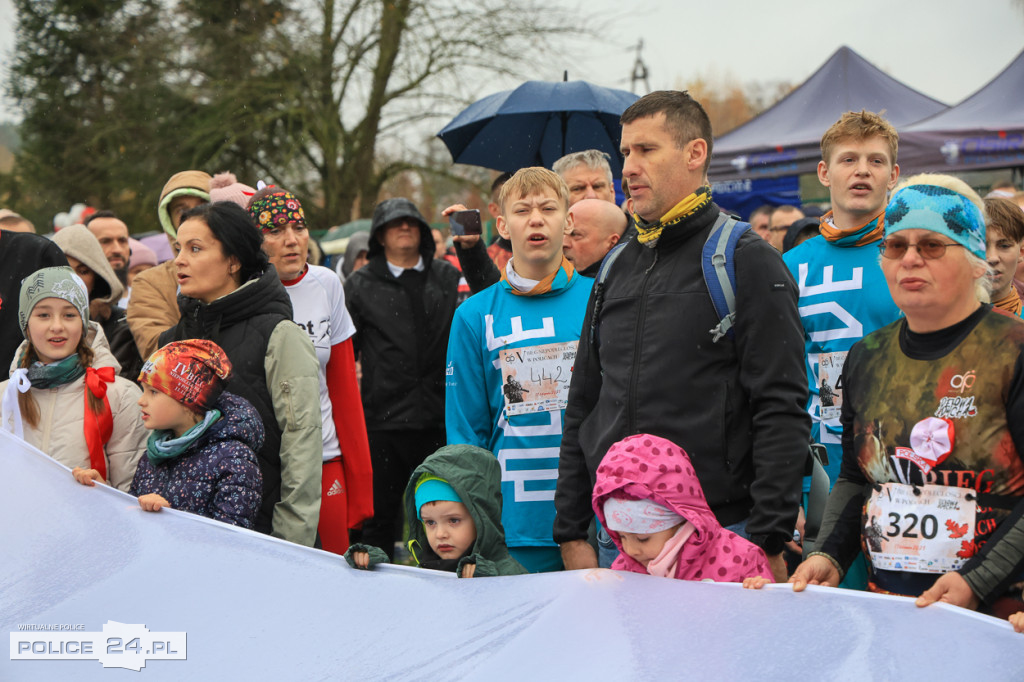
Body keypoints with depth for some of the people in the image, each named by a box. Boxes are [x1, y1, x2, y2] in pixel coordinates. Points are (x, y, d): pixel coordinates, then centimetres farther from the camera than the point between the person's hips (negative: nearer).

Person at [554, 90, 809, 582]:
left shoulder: (747, 262, -5)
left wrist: (769, 543, -16)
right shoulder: (617, 268, 14)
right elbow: (583, 407, 18)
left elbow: (781, 411, -11)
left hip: (718, 541, -6)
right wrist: (571, 531, 12)